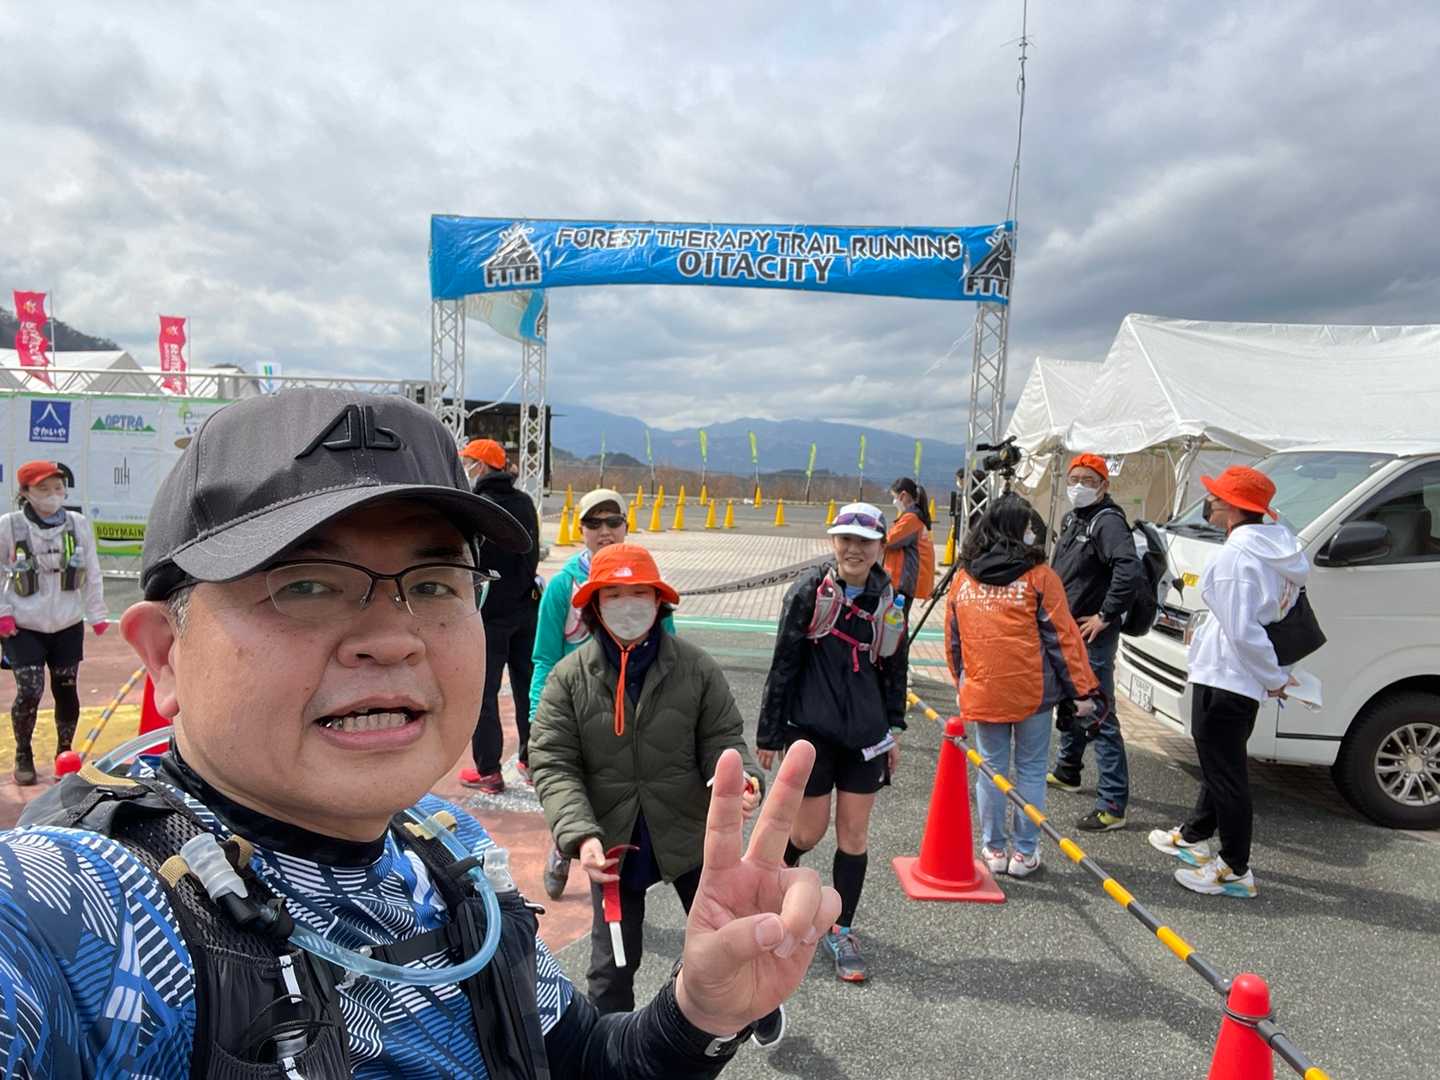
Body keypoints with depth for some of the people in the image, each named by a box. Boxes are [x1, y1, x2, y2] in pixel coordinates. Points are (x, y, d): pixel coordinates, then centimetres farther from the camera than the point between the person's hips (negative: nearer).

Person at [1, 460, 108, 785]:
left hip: (68, 626, 2)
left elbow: (92, 573, 4)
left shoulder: (78, 524, -4)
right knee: (29, 693, -7)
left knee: (66, 691, 7)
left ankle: (64, 753, 27)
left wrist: (98, 614, 6)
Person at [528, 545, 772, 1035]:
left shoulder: (697, 668, -10)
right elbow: (553, 766, -13)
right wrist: (581, 835, -27)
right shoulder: (569, 677, -10)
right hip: (613, 843, 0)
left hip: (691, 834, 1)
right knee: (613, 962, 17)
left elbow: (722, 741, -6)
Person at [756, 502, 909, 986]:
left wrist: (894, 732, 13)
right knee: (810, 831, 6)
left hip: (864, 734, 3)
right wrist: (769, 732, -4)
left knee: (854, 833, 8)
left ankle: (841, 930, 25)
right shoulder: (808, 592, -8)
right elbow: (783, 665, -6)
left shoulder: (888, 603, 3)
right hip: (811, 729, -3)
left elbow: (894, 671, 13)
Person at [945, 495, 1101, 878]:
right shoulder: (1039, 575, -8)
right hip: (1033, 692, -3)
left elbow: (953, 642, 11)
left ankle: (993, 849, 21)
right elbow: (1063, 637, -8)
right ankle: (1024, 852, 16)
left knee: (992, 769, 13)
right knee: (1031, 770, 9)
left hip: (981, 693, 3)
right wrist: (1084, 690, -3)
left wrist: (961, 686, 23)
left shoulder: (963, 579, 4)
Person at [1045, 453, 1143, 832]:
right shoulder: (1072, 519, 14)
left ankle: (1113, 804, -6)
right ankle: (1066, 771, 42)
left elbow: (1131, 571, -30)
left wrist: (1105, 616, -23)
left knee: (1098, 717, -9)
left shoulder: (1107, 521, -16)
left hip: (1092, 636, -10)